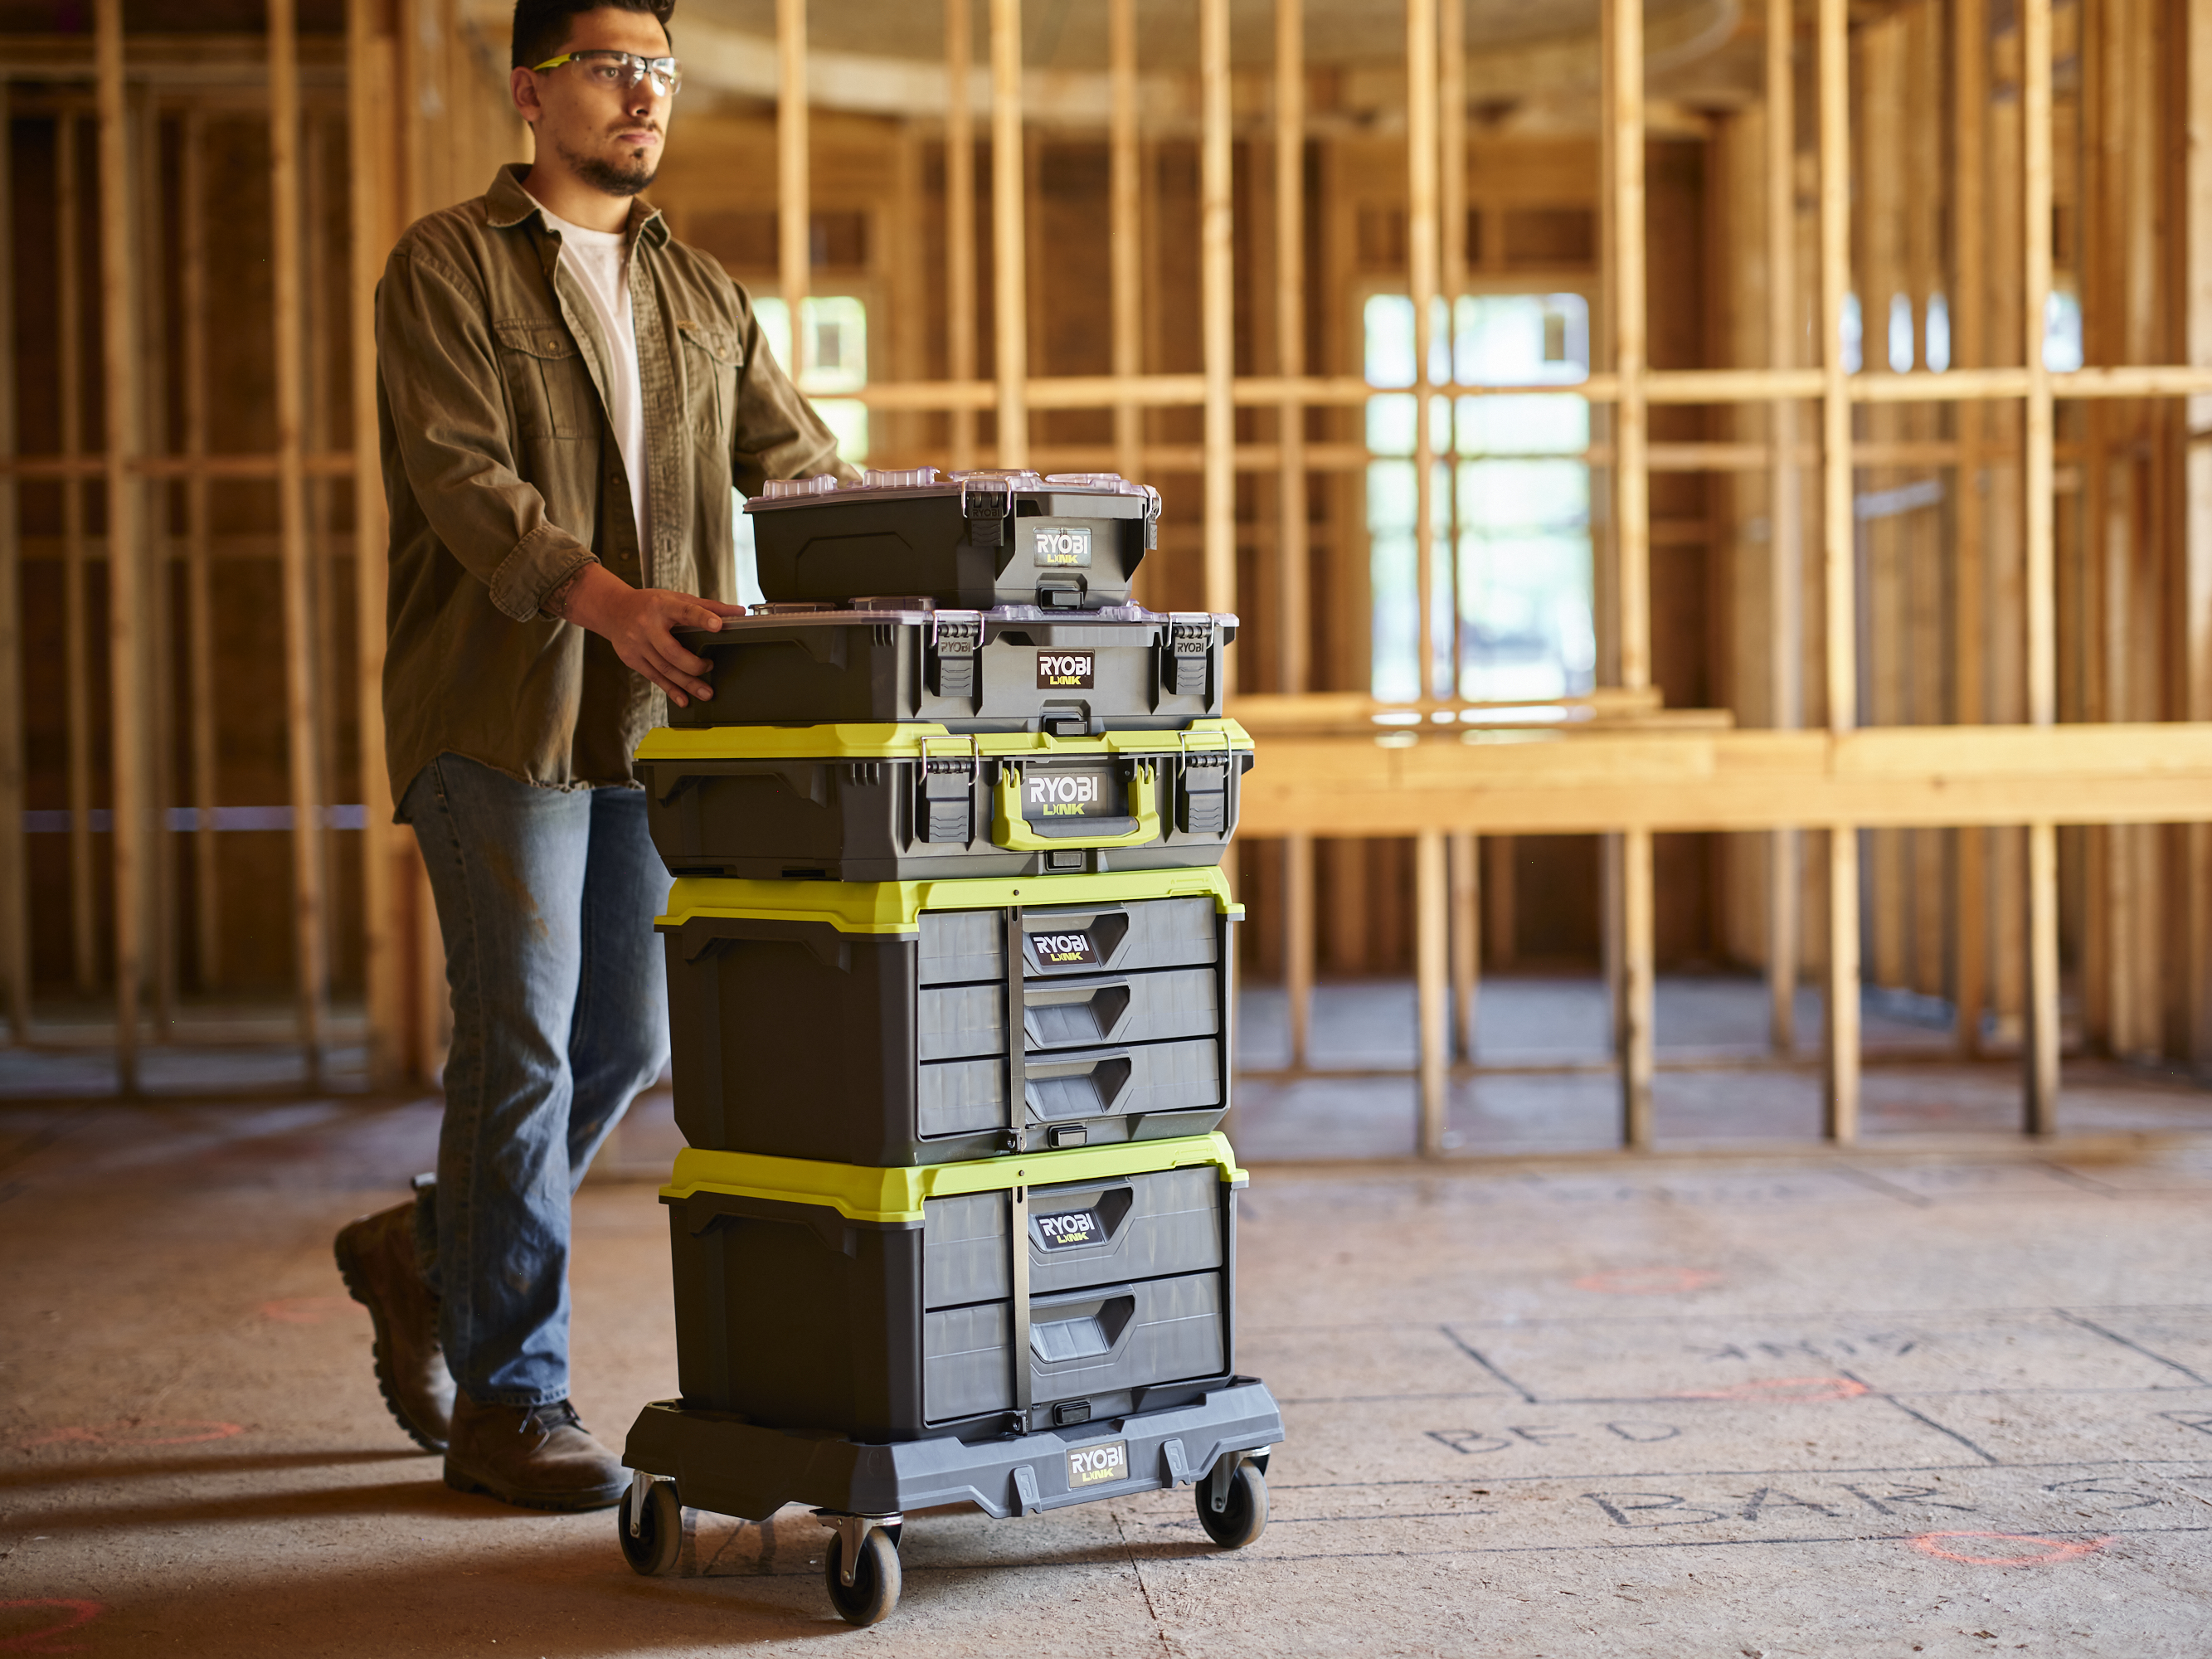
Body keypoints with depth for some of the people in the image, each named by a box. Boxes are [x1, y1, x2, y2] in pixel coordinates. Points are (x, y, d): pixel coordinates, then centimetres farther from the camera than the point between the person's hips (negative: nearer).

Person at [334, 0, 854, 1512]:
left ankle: (427, 1251, 34)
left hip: (651, 712, 6)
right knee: (523, 1048, -5)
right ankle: (508, 1401, 5)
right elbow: (464, 476, -14)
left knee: (626, 1045, 9)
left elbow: (802, 468, 10)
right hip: (500, 708, -6)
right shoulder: (447, 268, -1)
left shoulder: (705, 297, 18)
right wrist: (608, 601, -29)